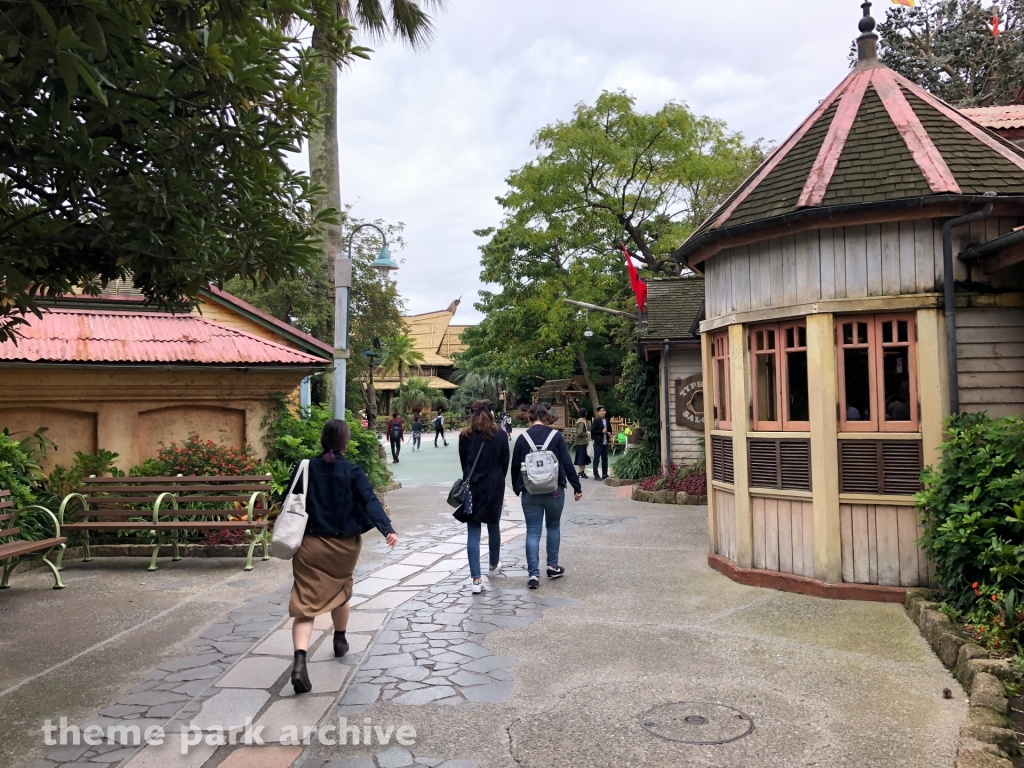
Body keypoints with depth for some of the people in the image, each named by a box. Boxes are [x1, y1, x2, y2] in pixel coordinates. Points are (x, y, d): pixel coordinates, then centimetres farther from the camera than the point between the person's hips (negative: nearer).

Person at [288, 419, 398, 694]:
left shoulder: (305, 468, -2)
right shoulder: (353, 472, -8)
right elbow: (371, 502, -20)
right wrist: (387, 529, -29)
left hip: (309, 545, 0)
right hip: (343, 545, 0)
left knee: (306, 603, -3)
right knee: (340, 591, 26)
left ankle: (300, 661, -22)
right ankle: (340, 641, 46)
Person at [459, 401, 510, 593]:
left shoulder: (465, 436, -3)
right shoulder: (499, 435, -2)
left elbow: (463, 462, 5)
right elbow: (505, 461, 2)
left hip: (473, 486, -1)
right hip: (495, 486, 1)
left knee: (473, 532, 0)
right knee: (493, 526, 20)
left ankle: (476, 579, -5)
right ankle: (494, 566, 39)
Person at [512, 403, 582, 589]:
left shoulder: (523, 438, -1)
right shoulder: (556, 435, -4)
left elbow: (515, 466, 3)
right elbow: (567, 464, -5)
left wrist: (517, 489, 16)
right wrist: (577, 487, 2)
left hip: (530, 492, 0)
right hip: (554, 490, 0)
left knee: (533, 531, 3)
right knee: (553, 526, 19)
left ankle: (533, 573, -4)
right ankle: (553, 566, 24)